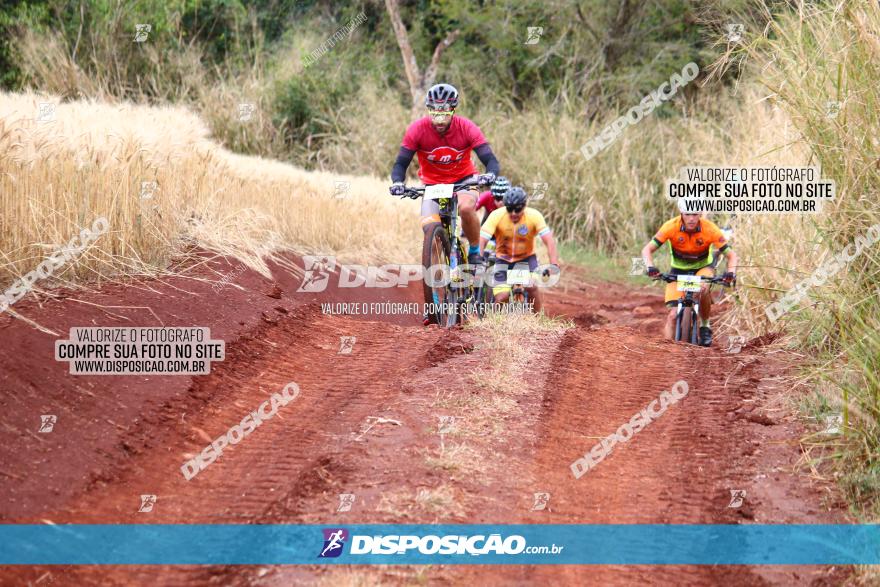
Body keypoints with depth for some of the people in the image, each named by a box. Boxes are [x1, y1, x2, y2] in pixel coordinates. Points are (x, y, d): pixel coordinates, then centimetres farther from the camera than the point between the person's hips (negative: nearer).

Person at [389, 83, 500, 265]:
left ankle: (475, 252, -9)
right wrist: (397, 182, -36)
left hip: (463, 180, -1)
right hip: (433, 184, 1)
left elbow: (491, 161, -22)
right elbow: (401, 163, -15)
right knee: (429, 227, -21)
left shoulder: (467, 128, -19)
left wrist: (490, 175, -45)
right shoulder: (417, 129, -19)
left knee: (466, 208, -33)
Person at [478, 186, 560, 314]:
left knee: (532, 286, -24)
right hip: (503, 259, 0)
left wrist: (554, 264, -42)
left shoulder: (534, 216, -23)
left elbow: (549, 240, -29)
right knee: (501, 298, -13)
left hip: (526, 257, 0)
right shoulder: (497, 216, -24)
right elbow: (481, 240, -29)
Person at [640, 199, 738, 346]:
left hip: (703, 267, -1)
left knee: (703, 289, -33)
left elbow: (731, 255, -22)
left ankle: (705, 327, -10)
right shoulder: (671, 227, -26)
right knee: (673, 314, -12)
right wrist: (650, 267, -43)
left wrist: (731, 273, -42)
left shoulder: (710, 229, -26)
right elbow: (647, 250, -24)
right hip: (679, 270, 1)